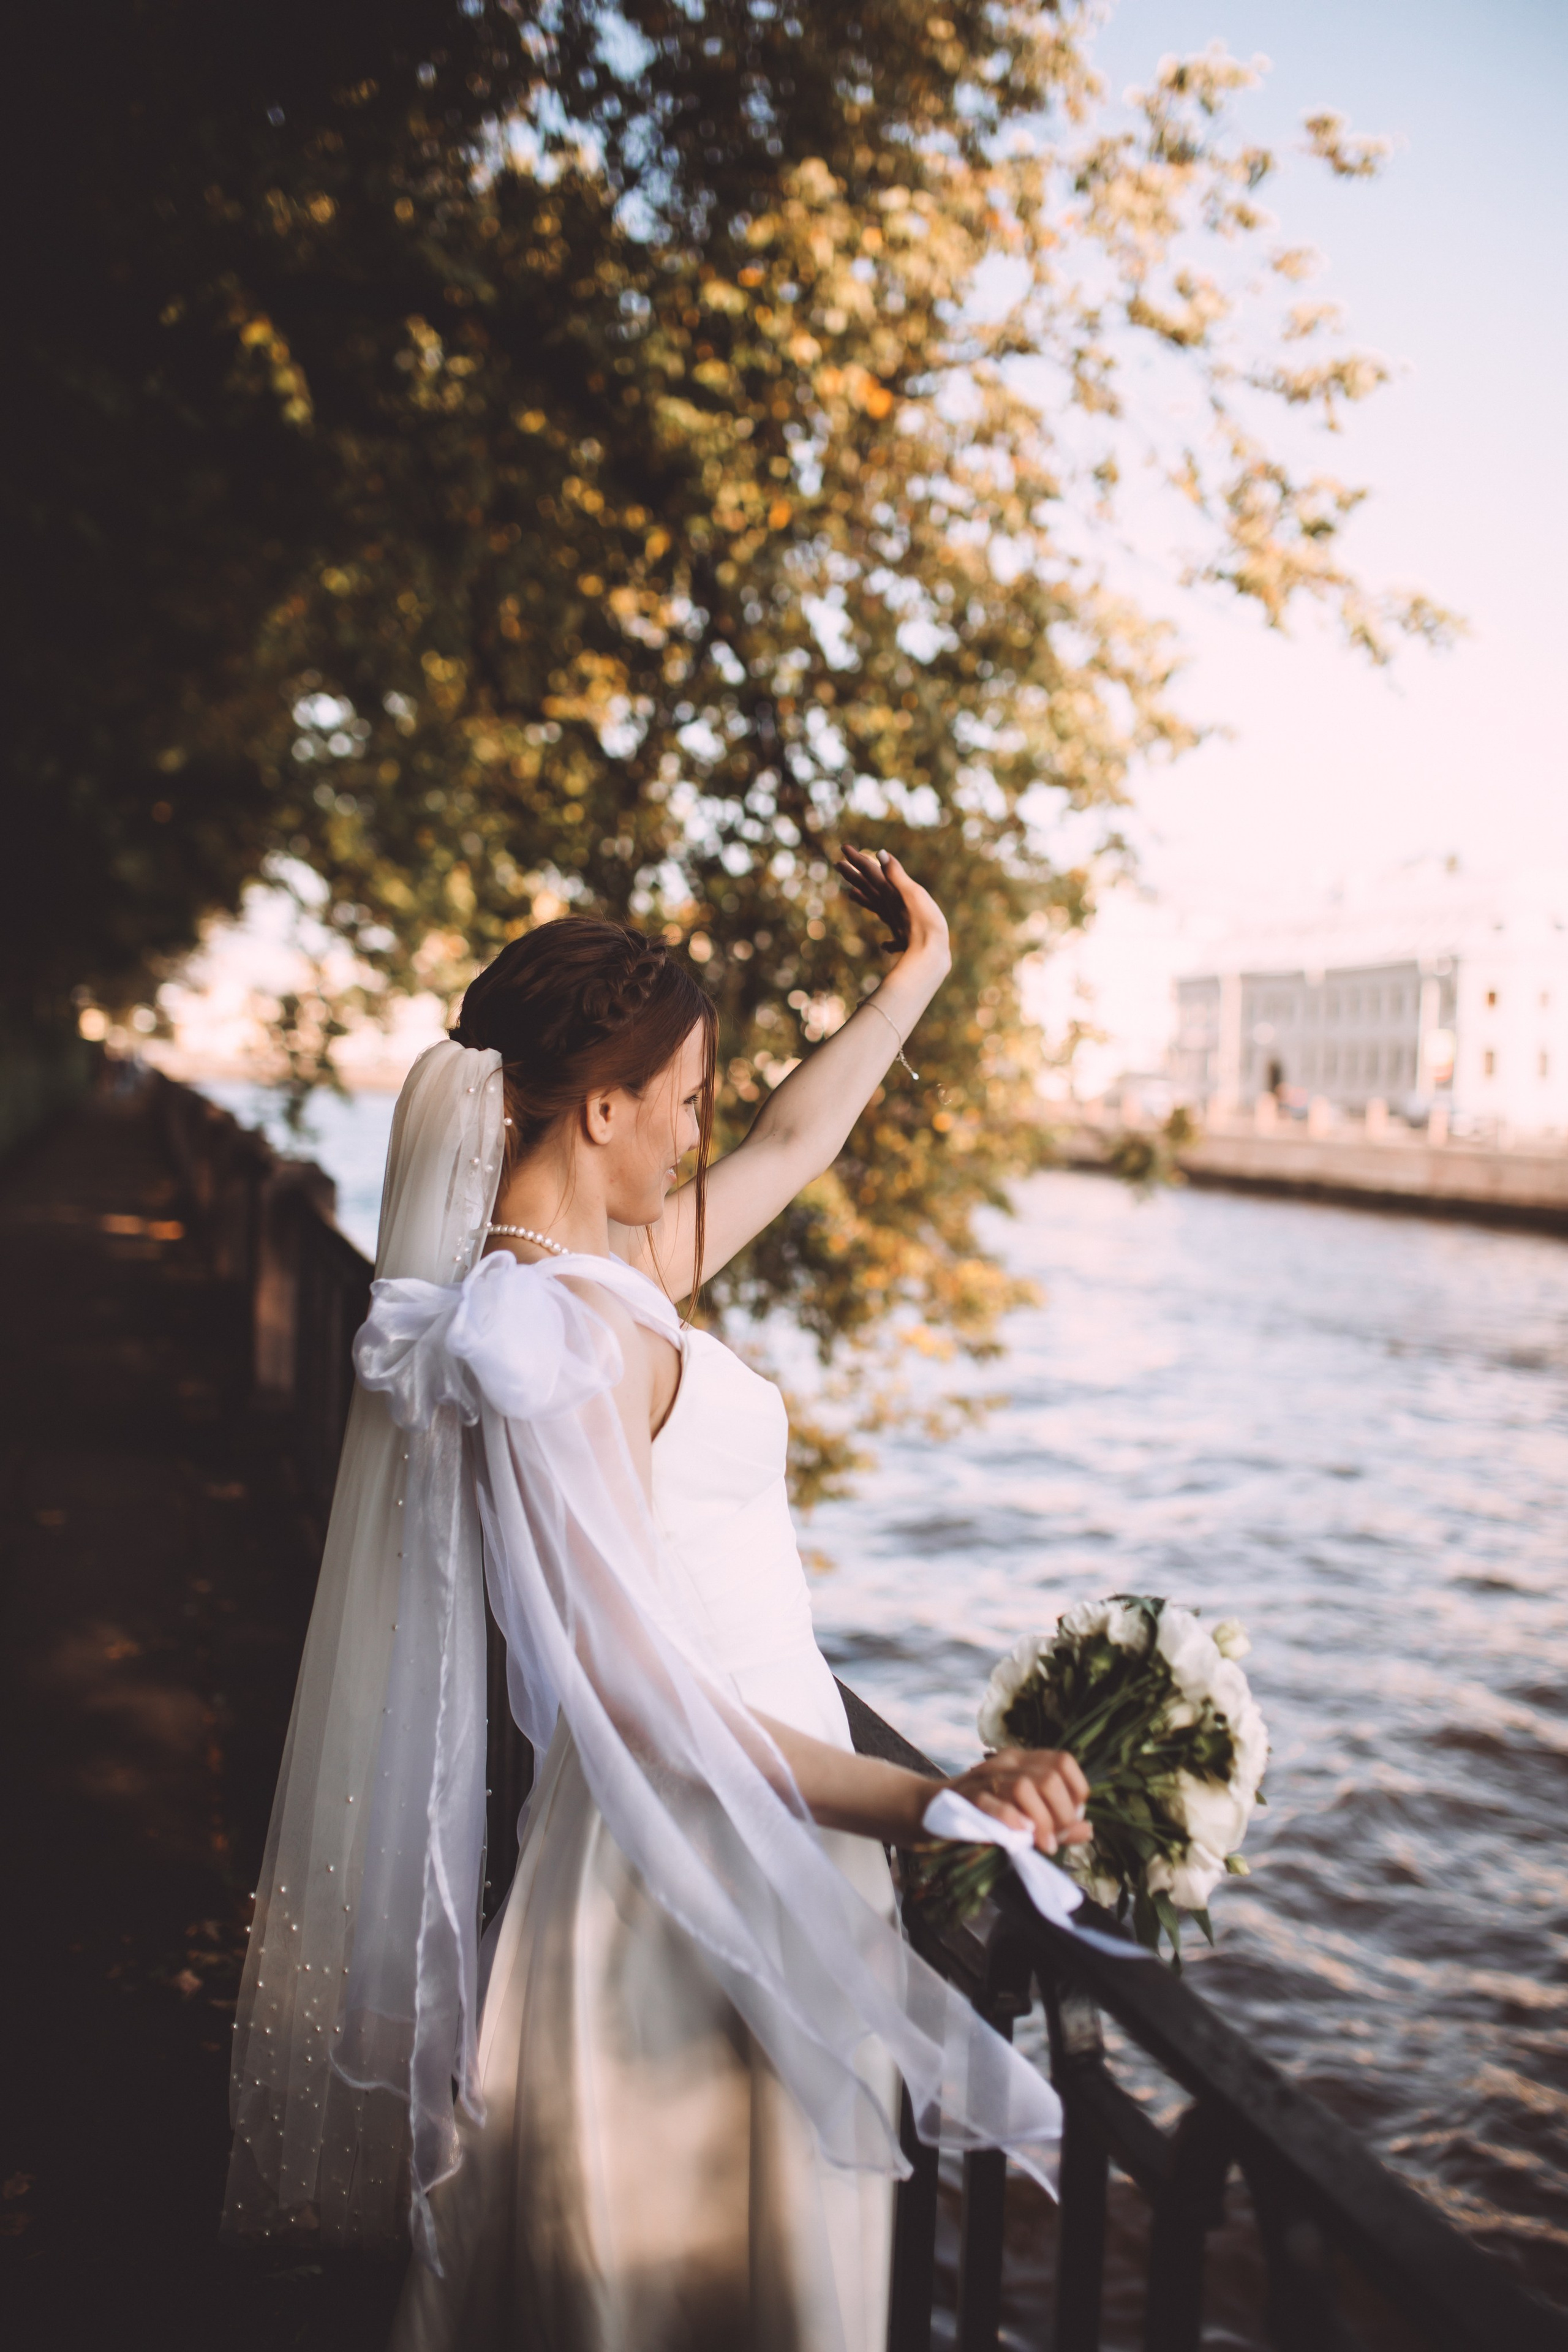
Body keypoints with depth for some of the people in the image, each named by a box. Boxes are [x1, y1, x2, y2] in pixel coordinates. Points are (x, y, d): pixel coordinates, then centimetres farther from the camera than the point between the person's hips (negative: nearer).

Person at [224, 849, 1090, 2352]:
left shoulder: (600, 1274, 6)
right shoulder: (558, 1332, -23)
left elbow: (791, 1144, 21)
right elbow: (635, 1696, -25)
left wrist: (918, 974, 30)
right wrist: (929, 1803, -29)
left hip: (735, 1836, 9)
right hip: (706, 1868, -9)